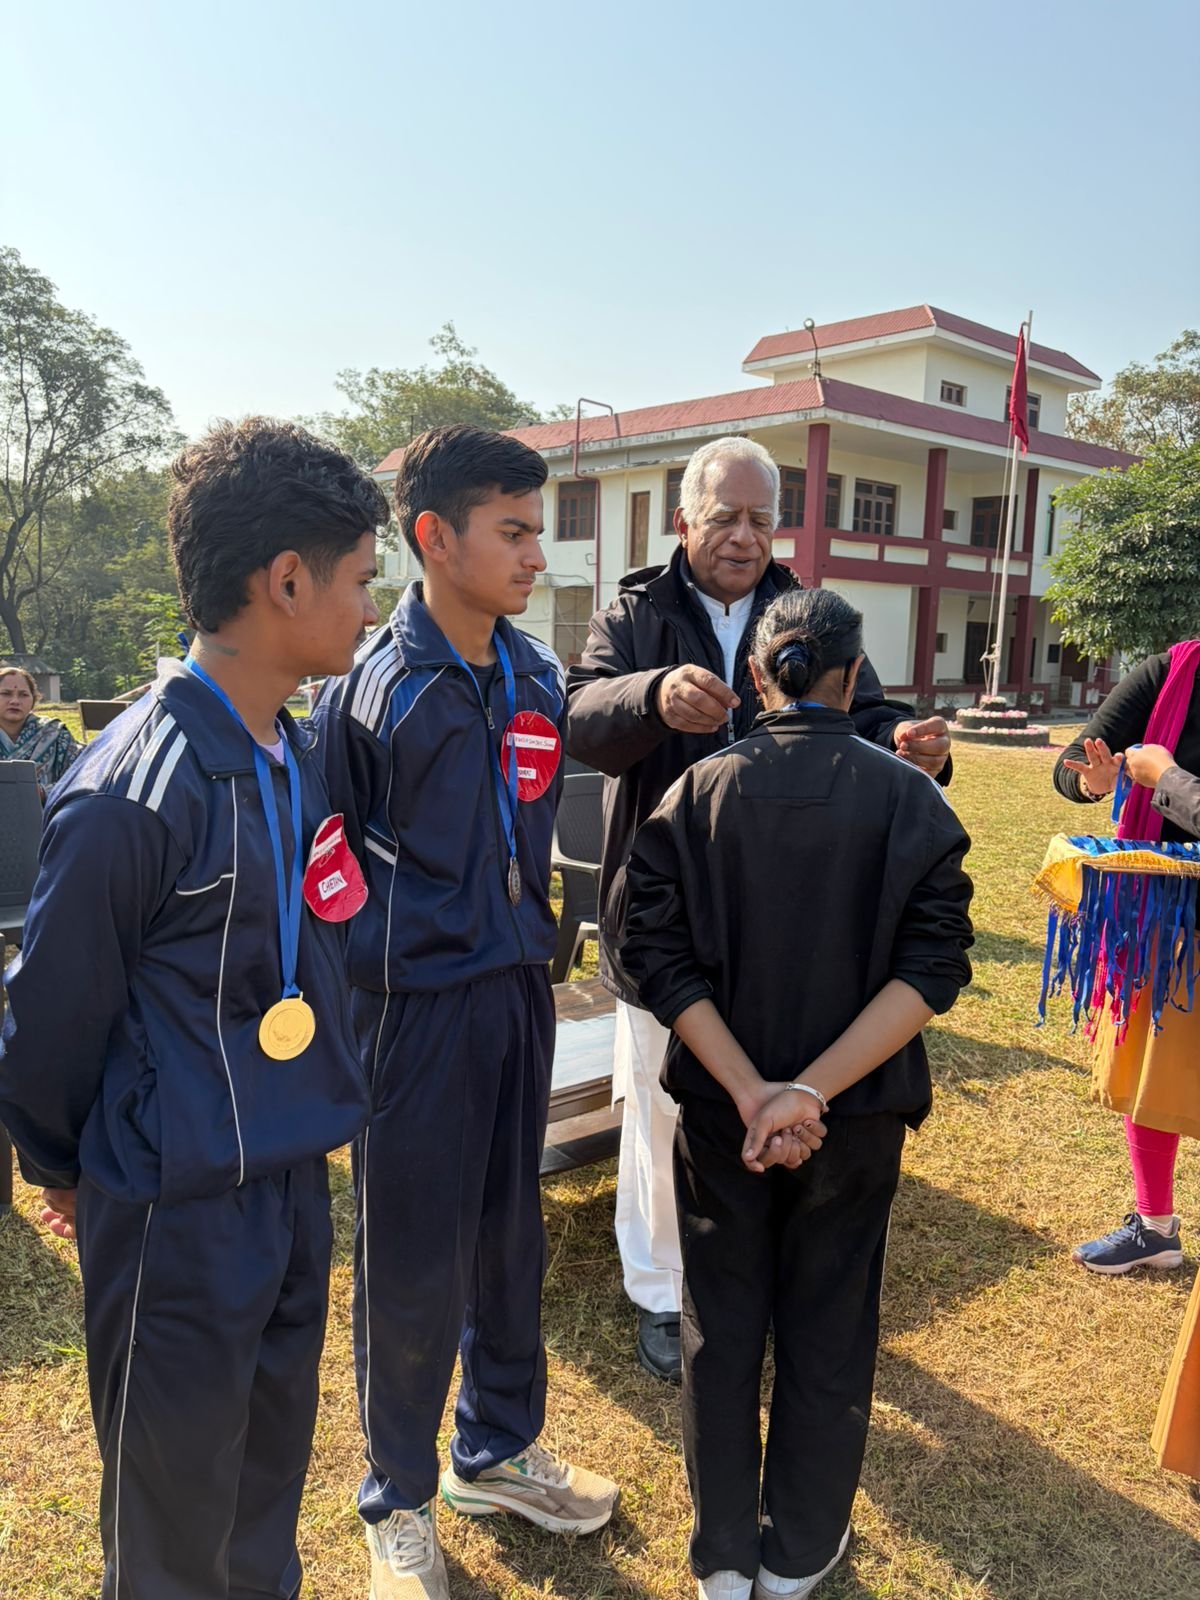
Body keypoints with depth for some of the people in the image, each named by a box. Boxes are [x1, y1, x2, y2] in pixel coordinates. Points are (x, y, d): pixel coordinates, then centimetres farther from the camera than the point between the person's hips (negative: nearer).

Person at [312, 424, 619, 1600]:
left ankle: (497, 1452, 42)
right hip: (416, 1005, -6)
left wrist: (531, 942, 14)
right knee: (412, 1261, 8)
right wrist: (381, 962, -8)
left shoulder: (533, 672, 5)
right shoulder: (373, 687, -13)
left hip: (517, 990, 6)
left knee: (510, 1234, 19)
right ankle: (398, 1501, 32)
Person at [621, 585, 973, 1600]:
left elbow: (659, 956, -13)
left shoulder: (698, 794, -7)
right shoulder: (910, 801, -8)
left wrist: (752, 1092, -15)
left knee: (720, 1332, 18)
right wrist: (812, 1094, -18)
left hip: (719, 1114, 1)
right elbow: (933, 966, -15)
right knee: (830, 1334, 19)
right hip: (856, 1119, 0)